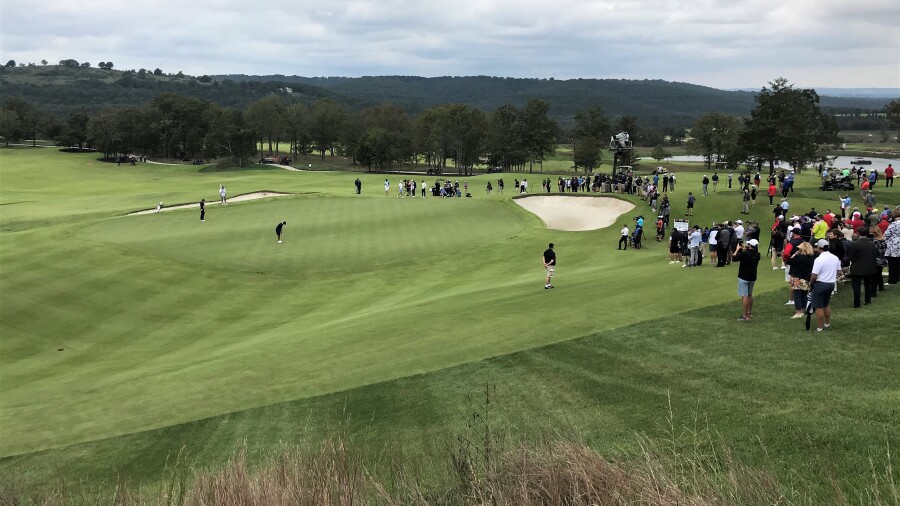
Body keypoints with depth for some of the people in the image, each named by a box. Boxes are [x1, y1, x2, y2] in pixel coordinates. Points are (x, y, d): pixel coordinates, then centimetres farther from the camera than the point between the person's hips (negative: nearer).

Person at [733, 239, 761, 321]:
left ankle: (745, 316, -9)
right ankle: (750, 313, 32)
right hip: (752, 277, 7)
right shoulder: (757, 254, 0)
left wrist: (737, 250, 0)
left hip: (743, 278, -7)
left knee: (744, 296, -7)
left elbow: (733, 258, -13)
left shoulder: (745, 254, -22)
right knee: (749, 295, 21)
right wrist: (745, 250, 15)